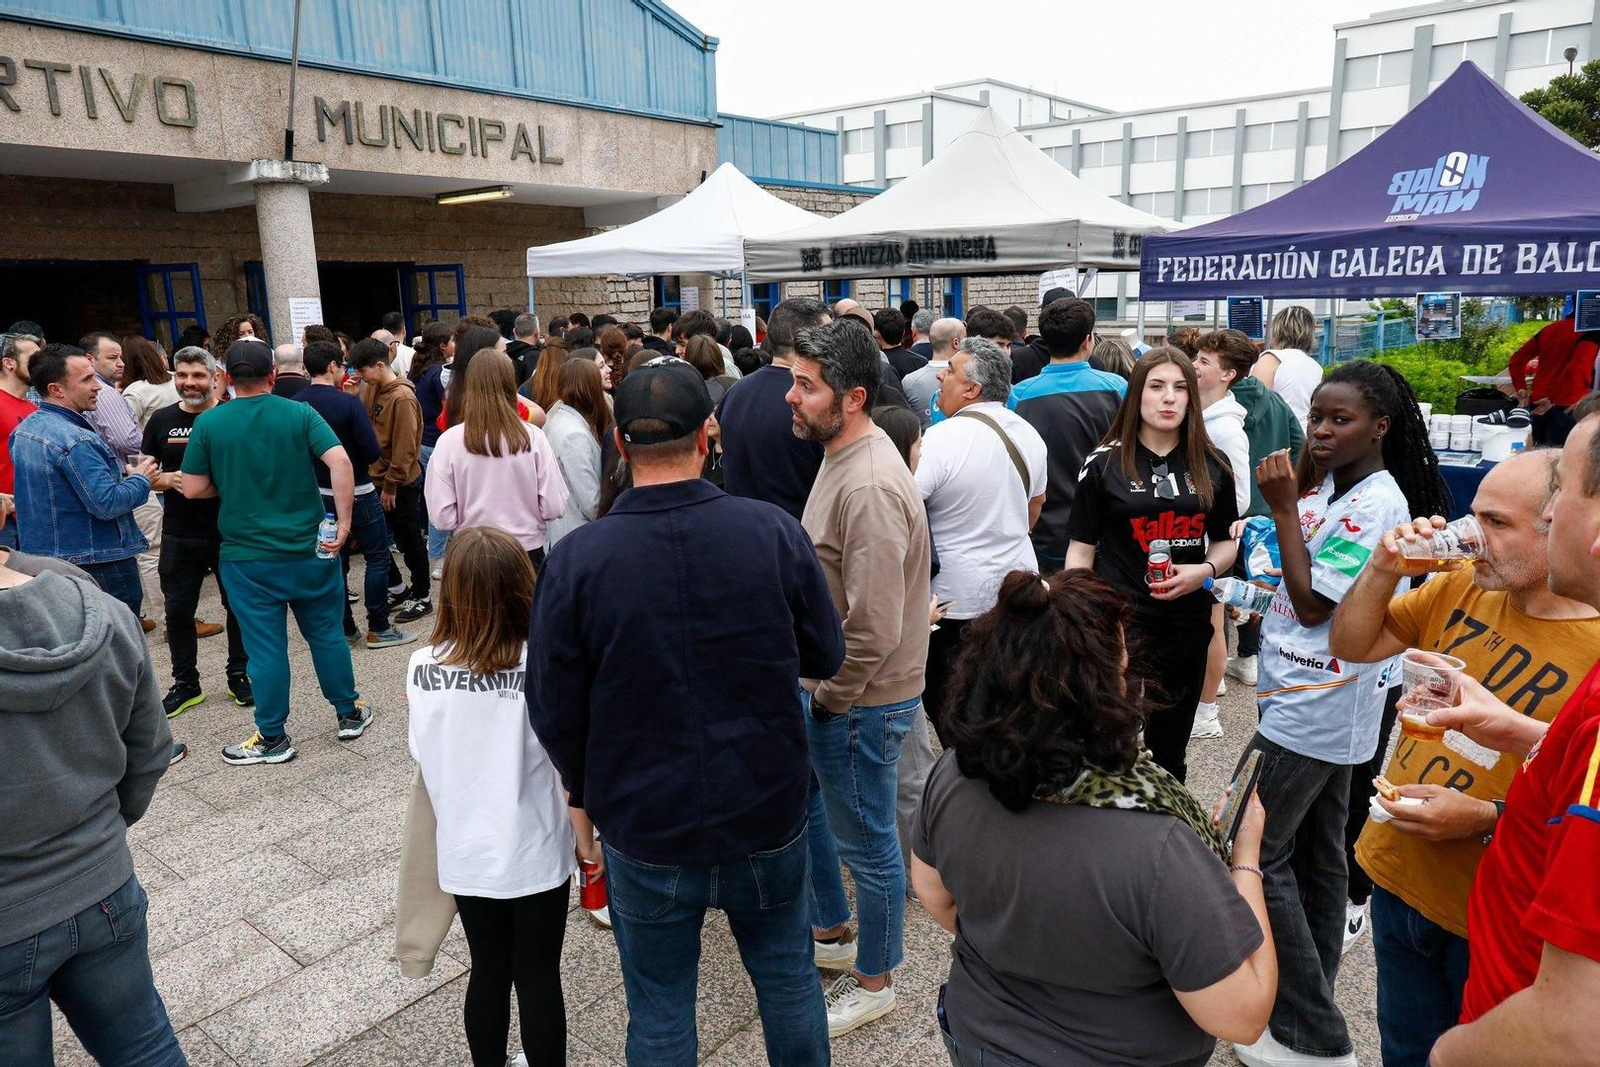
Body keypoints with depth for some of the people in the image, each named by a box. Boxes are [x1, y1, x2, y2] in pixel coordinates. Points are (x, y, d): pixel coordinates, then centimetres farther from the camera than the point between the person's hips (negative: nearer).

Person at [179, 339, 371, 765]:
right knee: (327, 634, 14)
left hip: (247, 555, -1)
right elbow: (340, 462, -17)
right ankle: (350, 714, 25)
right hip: (309, 549, 1)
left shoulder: (209, 423, -4)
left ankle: (272, 738, 16)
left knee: (265, 647, 6)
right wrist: (343, 522, -13)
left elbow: (193, 489, -2)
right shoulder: (300, 414, -4)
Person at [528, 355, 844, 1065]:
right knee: (788, 979, 25)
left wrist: (585, 789, 10)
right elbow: (825, 657, -4)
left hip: (645, 827, -1)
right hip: (770, 814, 2)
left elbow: (553, 708, -9)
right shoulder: (775, 532, -16)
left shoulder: (576, 558, -18)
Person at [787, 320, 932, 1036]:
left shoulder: (869, 487, -27)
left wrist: (829, 698, -15)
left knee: (866, 843, 9)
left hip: (861, 702, -10)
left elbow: (874, 628, -29)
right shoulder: (841, 455, 6)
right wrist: (815, 685, 13)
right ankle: (832, 933, 47)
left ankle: (873, 982, 32)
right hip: (825, 684, 10)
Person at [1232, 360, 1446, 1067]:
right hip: (1326, 707, 10)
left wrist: (1284, 508, -19)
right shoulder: (1334, 486, 8)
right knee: (1316, 855, 18)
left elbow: (1312, 604, -20)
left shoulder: (1377, 504, -19)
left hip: (1312, 709, -10)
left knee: (1255, 856, -4)